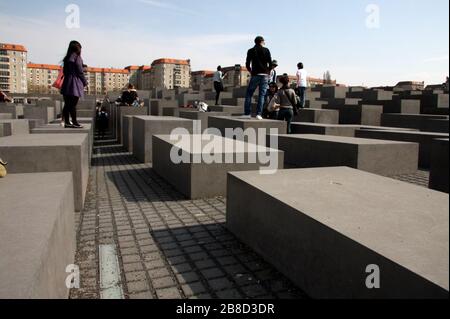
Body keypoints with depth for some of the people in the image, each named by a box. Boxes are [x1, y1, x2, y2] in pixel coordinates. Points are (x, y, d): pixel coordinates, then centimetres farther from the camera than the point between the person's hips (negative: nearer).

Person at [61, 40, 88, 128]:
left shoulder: (67, 58, 14)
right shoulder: (77, 57, -7)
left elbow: (64, 71, 15)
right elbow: (80, 72, -9)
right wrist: (85, 82, 2)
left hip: (66, 83, 7)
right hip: (75, 83, -7)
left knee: (67, 104, 7)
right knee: (73, 104, -6)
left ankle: (67, 122, 10)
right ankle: (74, 122, -4)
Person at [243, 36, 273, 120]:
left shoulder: (251, 51, 7)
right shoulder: (266, 50, 5)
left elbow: (247, 64, 4)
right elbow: (270, 64, 0)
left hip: (255, 75, 0)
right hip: (265, 75, 0)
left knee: (249, 94, 7)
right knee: (262, 95, 1)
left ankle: (247, 113, -1)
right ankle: (259, 114, -6)